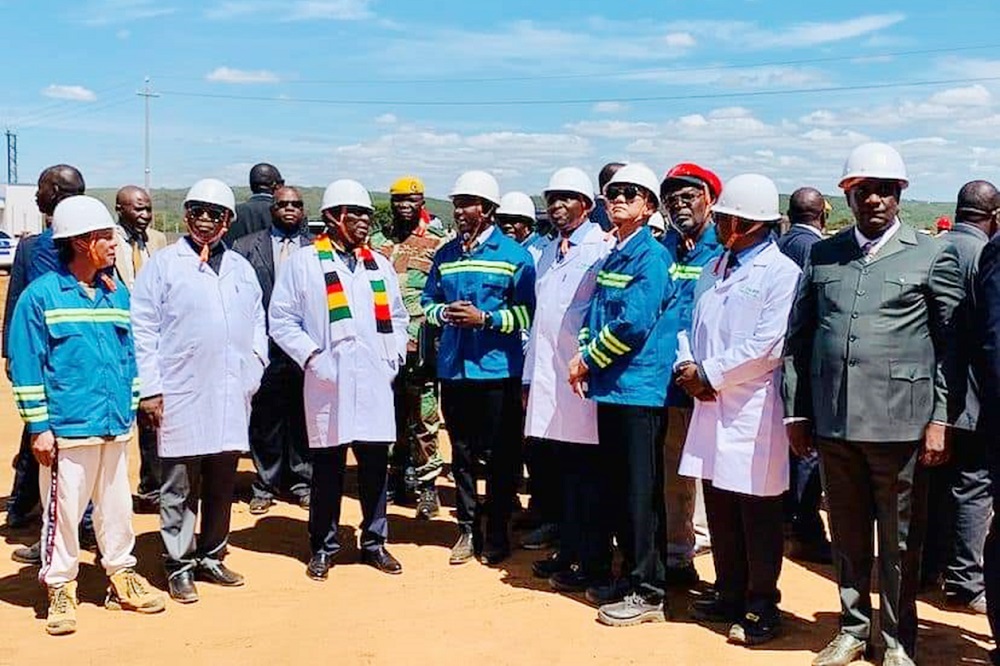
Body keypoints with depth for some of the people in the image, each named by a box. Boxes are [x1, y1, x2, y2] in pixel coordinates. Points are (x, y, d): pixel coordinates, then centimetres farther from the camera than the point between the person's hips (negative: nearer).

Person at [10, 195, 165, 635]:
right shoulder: (41, 296, -6)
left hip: (116, 426, 5)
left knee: (116, 505, 14)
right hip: (67, 428, -5)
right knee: (63, 510, 3)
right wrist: (38, 426, -9)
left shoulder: (117, 294, 10)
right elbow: (25, 365, -6)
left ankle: (121, 577, 27)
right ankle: (60, 590, 18)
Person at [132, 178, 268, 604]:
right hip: (181, 395, -4)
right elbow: (142, 329, -3)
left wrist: (253, 371, 5)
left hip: (231, 396, 4)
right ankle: (179, 566, 11)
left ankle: (211, 557, 25)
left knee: (222, 485, 11)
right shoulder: (163, 264, 1)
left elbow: (257, 324, 18)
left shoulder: (241, 268, 14)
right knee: (180, 486, 0)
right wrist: (150, 388, -9)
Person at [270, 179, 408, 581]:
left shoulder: (379, 264, 15)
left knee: (375, 466, 8)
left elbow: (398, 316, 22)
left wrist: (395, 356, 9)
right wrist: (312, 356, -10)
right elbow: (282, 320, 0)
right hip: (329, 382, -4)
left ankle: (374, 542, 22)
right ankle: (323, 547, 17)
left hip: (375, 382, 4)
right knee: (328, 468, 3)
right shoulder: (304, 262, 1)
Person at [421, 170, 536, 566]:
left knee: (499, 456, 4)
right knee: (461, 453, 11)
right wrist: (444, 313, -6)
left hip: (498, 369, -4)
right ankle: (467, 528, 23)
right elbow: (427, 302, 15)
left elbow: (528, 311, -6)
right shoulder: (446, 255, 11)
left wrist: (485, 318, -16)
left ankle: (497, 534, 17)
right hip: (453, 369, 4)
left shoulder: (514, 255, -3)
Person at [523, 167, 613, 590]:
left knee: (584, 473, -1)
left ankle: (592, 563, 9)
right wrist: (530, 375, 19)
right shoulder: (549, 254, 18)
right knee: (550, 468, 12)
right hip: (547, 378, 8)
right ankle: (567, 551, 26)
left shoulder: (602, 250, -7)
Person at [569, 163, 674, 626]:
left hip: (639, 387, -8)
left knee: (640, 492, -3)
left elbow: (634, 323, -18)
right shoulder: (611, 257, 16)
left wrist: (589, 360, -9)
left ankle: (648, 592, 7)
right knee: (615, 489, 14)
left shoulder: (652, 256, -9)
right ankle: (630, 575, 27)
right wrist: (584, 354, -1)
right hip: (609, 387, 8)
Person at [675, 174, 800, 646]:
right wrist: (688, 366, -1)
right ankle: (730, 596, 28)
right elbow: (693, 325, 18)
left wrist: (711, 375, -11)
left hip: (754, 411, -7)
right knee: (720, 510, 14)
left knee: (758, 517, 3)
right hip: (711, 406, 7)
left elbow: (768, 346, -16)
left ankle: (761, 609, 16)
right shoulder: (715, 269, 16)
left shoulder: (782, 273, -8)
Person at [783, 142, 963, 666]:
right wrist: (796, 411, 6)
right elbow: (798, 338, 10)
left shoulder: (932, 256, 2)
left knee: (900, 541, 8)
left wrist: (939, 420, -6)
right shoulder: (822, 255, 10)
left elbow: (952, 344, 0)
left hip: (900, 424, -3)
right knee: (847, 535, 14)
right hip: (833, 422, 3)